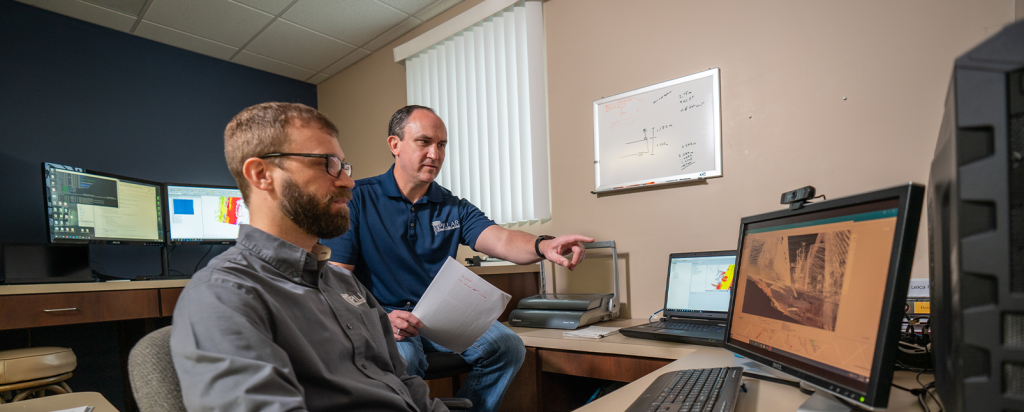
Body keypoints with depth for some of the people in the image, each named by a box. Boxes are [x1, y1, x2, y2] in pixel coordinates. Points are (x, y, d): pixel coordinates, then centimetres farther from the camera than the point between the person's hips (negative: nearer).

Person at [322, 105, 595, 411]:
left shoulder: (453, 208, 6)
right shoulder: (357, 199, -4)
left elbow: (502, 240, -12)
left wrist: (543, 246, -36)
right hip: (381, 316, -4)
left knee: (508, 346, -16)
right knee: (402, 358, -35)